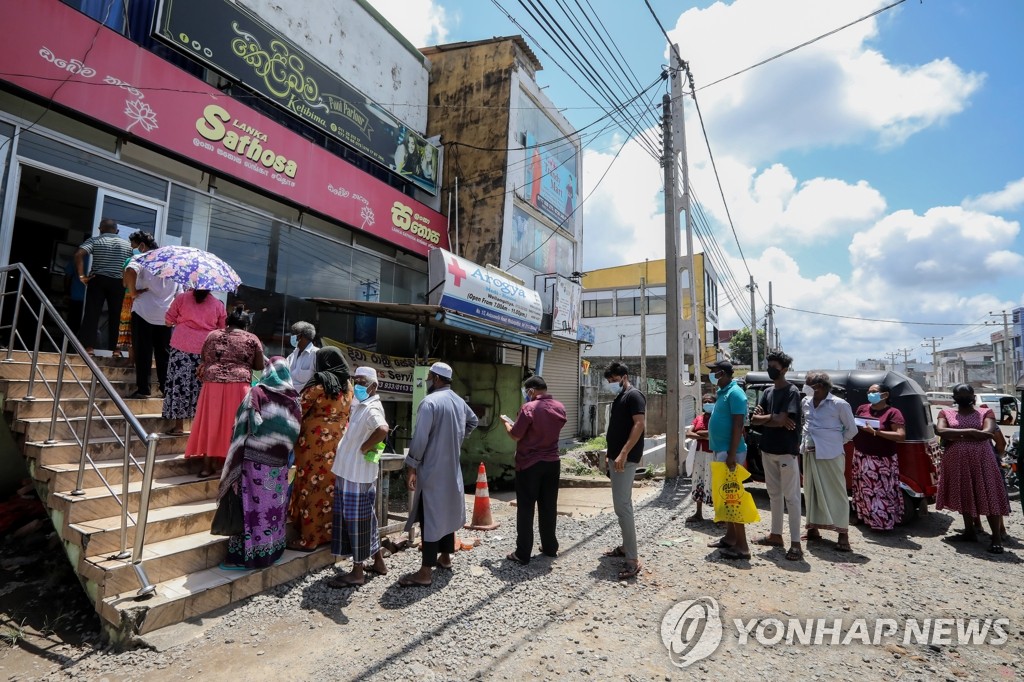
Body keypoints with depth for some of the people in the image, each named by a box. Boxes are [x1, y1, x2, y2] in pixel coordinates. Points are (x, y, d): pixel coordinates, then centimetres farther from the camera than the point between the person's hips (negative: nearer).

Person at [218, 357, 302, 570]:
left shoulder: (257, 392, -9)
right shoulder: (293, 397, 3)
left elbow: (244, 426, -10)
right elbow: (295, 432, 4)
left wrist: (236, 462, -4)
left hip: (255, 460, -4)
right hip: (279, 462, 4)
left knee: (253, 505, 2)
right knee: (273, 506, 13)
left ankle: (245, 556, 10)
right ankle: (272, 551, 22)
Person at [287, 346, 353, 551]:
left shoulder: (319, 383, -11)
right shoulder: (348, 386, 7)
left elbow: (300, 410, -7)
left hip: (316, 443, -6)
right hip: (339, 443, 6)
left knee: (312, 487, 1)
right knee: (331, 487, 13)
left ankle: (309, 538, 8)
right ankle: (329, 532, 22)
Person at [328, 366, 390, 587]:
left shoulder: (372, 408, -18)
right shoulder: (360, 406, 13)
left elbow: (382, 430, -37)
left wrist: (364, 448, -24)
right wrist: (363, 447, 9)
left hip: (358, 474, -10)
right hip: (350, 472, 10)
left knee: (357, 521, 0)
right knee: (365, 519, 17)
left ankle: (357, 572, 12)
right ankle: (378, 562, 30)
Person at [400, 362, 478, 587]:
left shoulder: (430, 402, -18)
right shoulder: (459, 401, 8)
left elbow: (420, 438, -20)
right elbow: (473, 421, 26)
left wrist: (411, 467, -13)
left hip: (432, 469, -8)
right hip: (452, 467, 8)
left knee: (430, 515, -4)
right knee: (446, 511, 19)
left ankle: (425, 572, 1)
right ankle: (445, 557, 32)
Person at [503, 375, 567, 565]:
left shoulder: (529, 408, -18)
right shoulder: (560, 408, 3)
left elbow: (515, 436, -14)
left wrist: (506, 423, 5)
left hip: (529, 464, -6)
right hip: (552, 463, 6)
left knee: (525, 509, 2)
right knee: (549, 506, 15)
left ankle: (523, 554, 8)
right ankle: (550, 547, 25)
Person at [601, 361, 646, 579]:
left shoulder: (634, 395, -11)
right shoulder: (619, 397, 18)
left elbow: (640, 425, -21)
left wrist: (624, 453, -27)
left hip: (626, 459, -10)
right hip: (616, 457, 10)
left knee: (622, 506, -12)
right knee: (622, 504, 15)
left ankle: (633, 560, -8)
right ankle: (626, 547, 26)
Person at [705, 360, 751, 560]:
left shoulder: (735, 393, -16)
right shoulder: (722, 392, 13)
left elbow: (738, 425, -21)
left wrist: (732, 454, -24)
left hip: (729, 451, -10)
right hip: (720, 450, 10)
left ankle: (741, 546, 0)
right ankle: (730, 536, 25)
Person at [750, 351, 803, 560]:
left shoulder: (792, 391, -10)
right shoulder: (767, 392, 12)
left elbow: (781, 420, -20)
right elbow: (754, 420, 5)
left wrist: (763, 417, -4)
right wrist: (772, 417, -12)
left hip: (787, 451, -7)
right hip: (768, 450, 8)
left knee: (791, 497, -2)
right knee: (774, 494, 15)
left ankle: (795, 543, 3)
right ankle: (776, 535, 25)